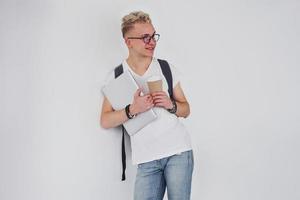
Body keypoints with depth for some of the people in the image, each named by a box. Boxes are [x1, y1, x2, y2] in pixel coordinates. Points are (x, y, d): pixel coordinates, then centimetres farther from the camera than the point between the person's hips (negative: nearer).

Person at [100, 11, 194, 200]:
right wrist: (133, 110, -15)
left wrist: (170, 105, -8)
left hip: (179, 151, 1)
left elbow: (185, 110, 13)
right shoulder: (116, 76, 4)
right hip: (147, 159, 0)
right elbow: (105, 121, 0)